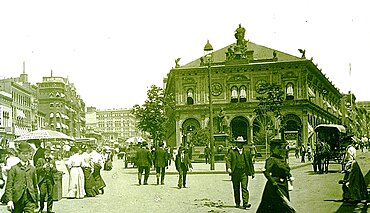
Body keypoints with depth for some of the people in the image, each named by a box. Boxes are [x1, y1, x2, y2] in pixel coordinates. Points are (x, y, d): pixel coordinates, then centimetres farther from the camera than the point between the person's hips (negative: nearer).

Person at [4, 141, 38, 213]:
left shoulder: (32, 169, 12)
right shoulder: (14, 168, 3)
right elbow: (9, 186, -2)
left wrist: (36, 200, 18)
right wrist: (9, 200, -12)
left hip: (30, 199, 1)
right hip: (17, 199, -1)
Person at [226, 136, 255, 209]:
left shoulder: (247, 151, 11)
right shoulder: (232, 151, 6)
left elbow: (250, 162, 16)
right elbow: (228, 160, -3)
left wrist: (252, 172, 16)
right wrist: (229, 168, -22)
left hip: (244, 172, 0)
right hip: (235, 172, 0)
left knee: (244, 187, -11)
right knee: (236, 189, 7)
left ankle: (245, 203, -15)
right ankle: (237, 203, 19)